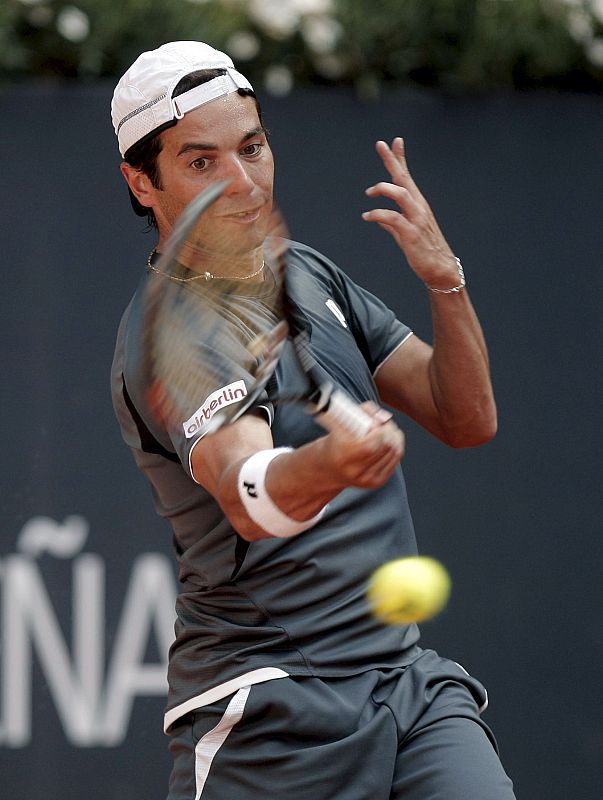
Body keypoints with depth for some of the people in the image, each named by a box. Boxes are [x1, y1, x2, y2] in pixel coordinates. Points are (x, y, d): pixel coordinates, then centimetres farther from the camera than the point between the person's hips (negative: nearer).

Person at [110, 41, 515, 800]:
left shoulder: (309, 273, 12)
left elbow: (466, 420, 11)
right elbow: (245, 496, -33)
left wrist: (445, 280, -6)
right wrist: (329, 463, -55)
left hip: (405, 674, 6)